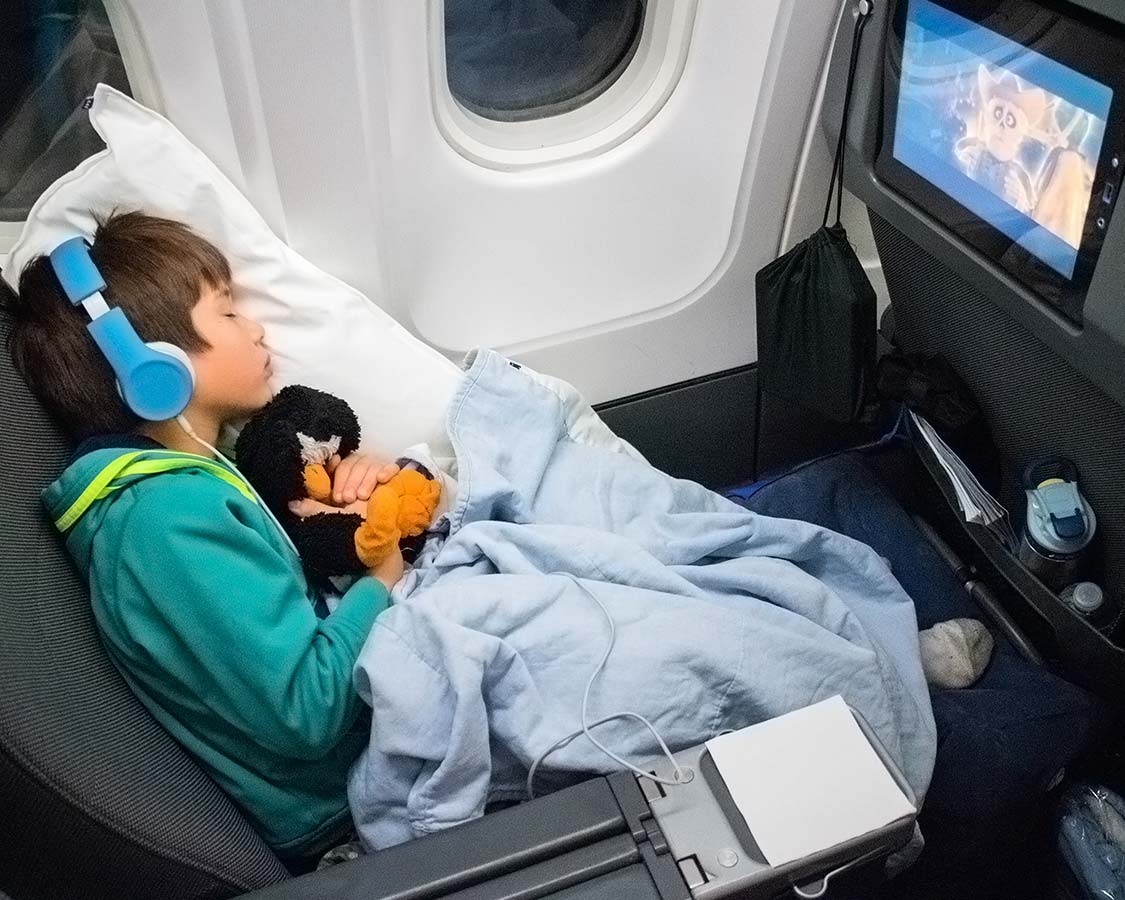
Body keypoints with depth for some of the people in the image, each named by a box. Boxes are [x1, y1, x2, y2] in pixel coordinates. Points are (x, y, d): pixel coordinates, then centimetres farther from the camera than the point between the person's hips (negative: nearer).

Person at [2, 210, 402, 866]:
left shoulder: (187, 477, 4)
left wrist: (363, 480, -5)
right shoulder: (172, 515, -26)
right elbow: (306, 710, -31)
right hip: (338, 799, -9)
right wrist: (382, 580, -16)